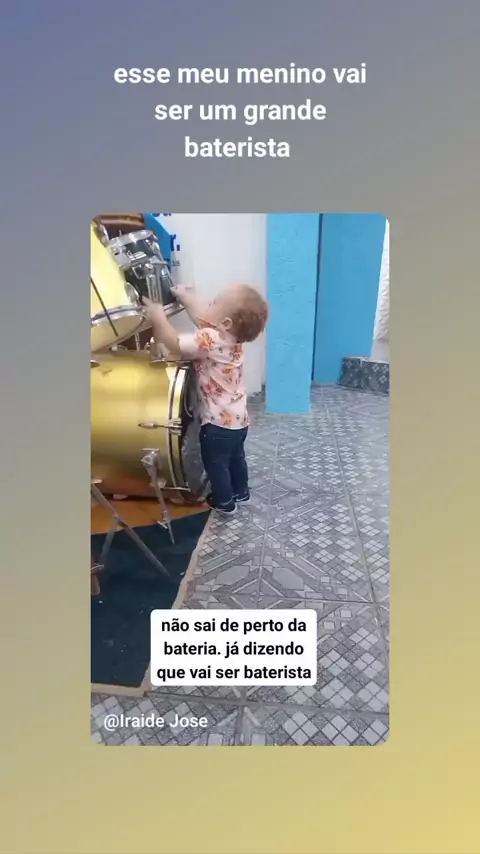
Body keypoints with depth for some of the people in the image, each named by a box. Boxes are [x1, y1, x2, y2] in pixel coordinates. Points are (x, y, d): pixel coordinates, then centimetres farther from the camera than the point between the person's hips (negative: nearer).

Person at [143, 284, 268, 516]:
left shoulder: (210, 340, -30)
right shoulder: (231, 336, -3)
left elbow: (174, 344, -30)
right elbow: (202, 317, 11)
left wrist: (158, 316, -18)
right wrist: (185, 296, 14)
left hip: (219, 423, -8)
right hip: (237, 419, 8)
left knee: (215, 464, 15)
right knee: (235, 457, 28)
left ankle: (224, 503, 34)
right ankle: (241, 491, 48)